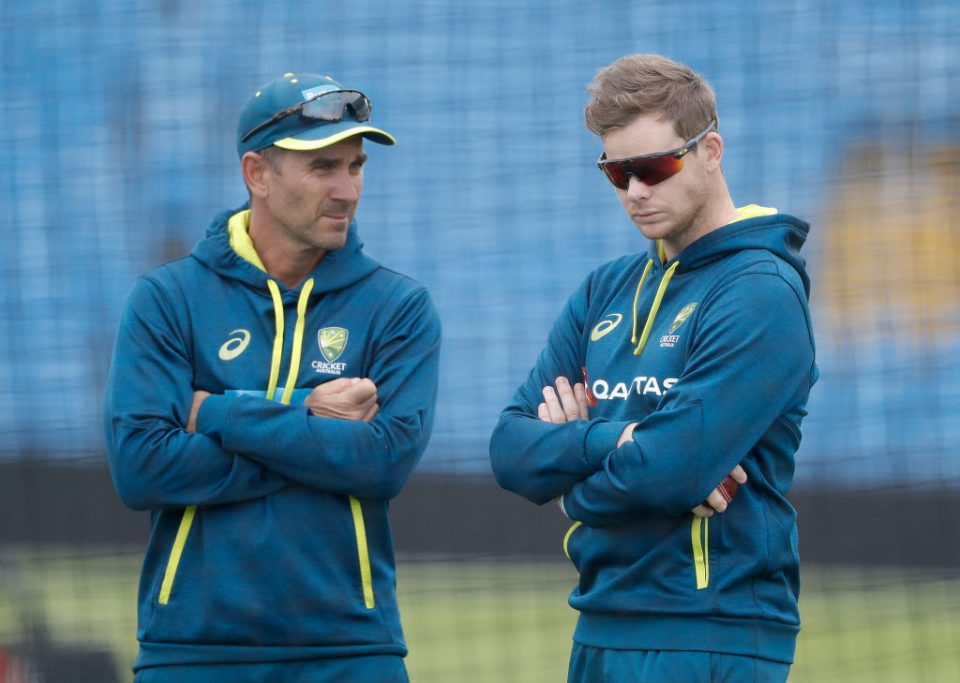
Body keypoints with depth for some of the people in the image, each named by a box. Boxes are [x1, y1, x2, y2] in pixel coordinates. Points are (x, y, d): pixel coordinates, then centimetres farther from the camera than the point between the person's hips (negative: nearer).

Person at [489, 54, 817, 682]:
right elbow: (511, 450, 5)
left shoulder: (760, 294, -10)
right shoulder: (608, 291, 14)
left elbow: (672, 470, -19)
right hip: (602, 629, 7)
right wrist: (608, 441, -13)